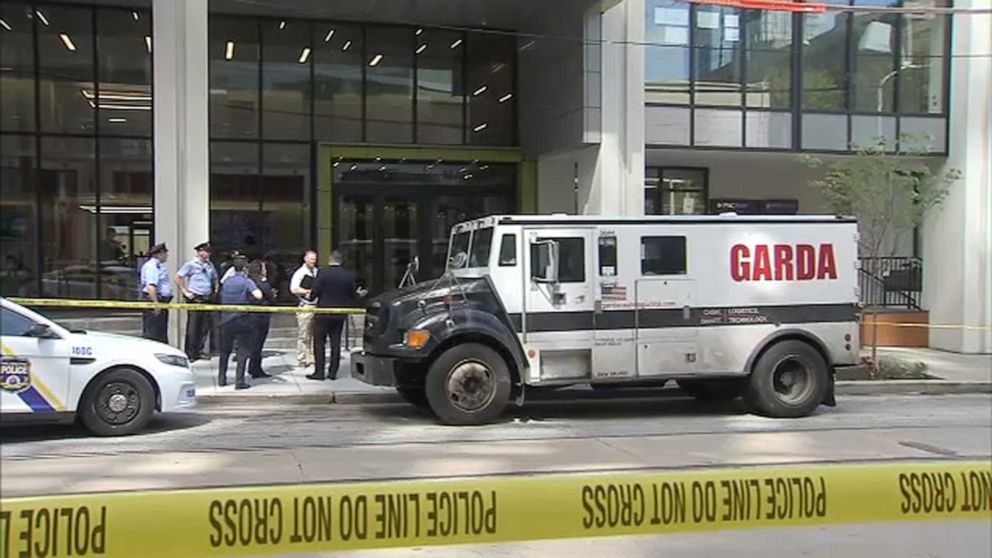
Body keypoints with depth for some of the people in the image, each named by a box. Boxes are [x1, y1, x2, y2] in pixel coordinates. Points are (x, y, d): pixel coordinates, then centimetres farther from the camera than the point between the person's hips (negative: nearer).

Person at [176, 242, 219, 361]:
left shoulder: (210, 265, 13)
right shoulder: (191, 264, -5)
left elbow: (215, 278, 28)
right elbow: (178, 278, -6)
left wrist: (215, 290, 15)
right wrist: (185, 292, -8)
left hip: (207, 299, 6)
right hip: (195, 299, -6)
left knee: (205, 327, 7)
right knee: (193, 327, -4)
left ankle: (199, 351, 18)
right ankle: (190, 354, 1)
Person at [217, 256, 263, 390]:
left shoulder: (226, 282, 7)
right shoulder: (247, 282, -9)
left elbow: (221, 299, 16)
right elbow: (258, 296, -22)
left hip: (226, 320, 5)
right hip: (242, 321, -5)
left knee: (225, 350, 17)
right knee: (243, 351, 1)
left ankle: (221, 378, 23)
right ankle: (239, 381, -4)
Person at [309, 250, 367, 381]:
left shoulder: (323, 272, -11)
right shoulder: (349, 275, 0)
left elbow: (315, 291, -13)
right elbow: (353, 295, 5)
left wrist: (311, 296, 9)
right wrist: (359, 294, 27)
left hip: (323, 313, -4)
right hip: (340, 314, 4)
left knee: (319, 342, 4)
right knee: (335, 343, 10)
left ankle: (319, 372, 2)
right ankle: (333, 372, 11)